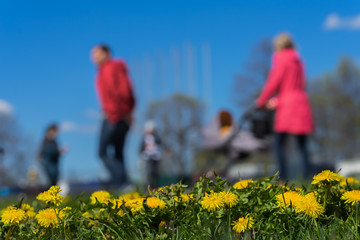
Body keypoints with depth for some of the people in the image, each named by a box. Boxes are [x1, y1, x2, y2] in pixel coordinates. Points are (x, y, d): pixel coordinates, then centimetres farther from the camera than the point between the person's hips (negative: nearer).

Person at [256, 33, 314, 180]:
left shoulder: (281, 59, -4)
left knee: (279, 144, -1)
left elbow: (273, 82, -5)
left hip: (288, 107, -7)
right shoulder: (297, 61, 18)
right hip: (302, 103, 7)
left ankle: (283, 178, -6)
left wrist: (261, 101, 7)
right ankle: (308, 176, 1)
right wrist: (277, 101, 24)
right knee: (302, 145, 7)